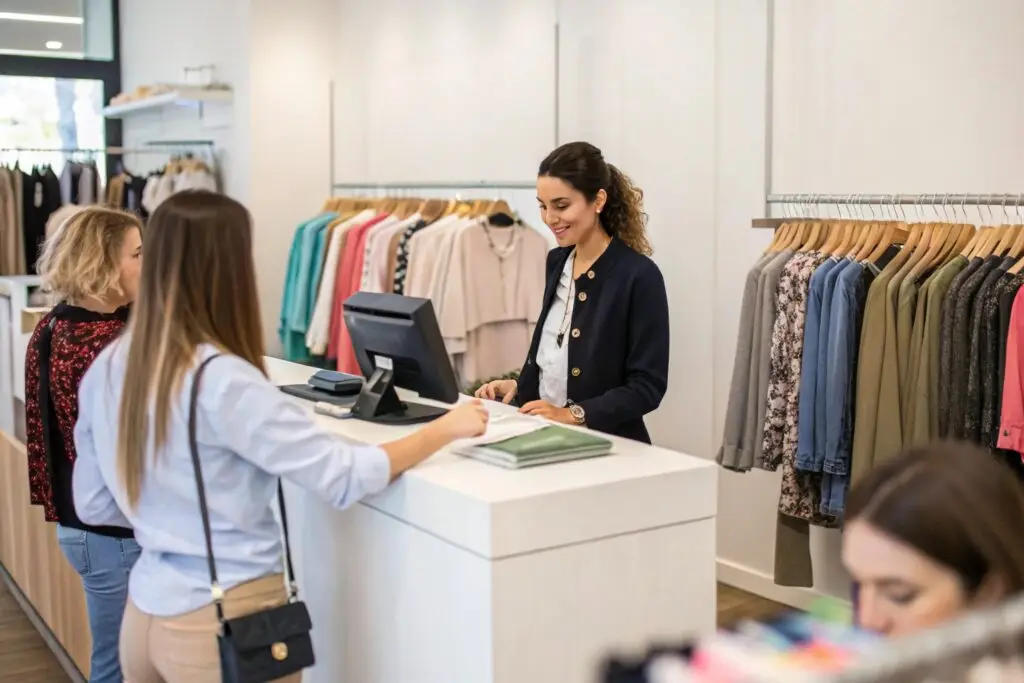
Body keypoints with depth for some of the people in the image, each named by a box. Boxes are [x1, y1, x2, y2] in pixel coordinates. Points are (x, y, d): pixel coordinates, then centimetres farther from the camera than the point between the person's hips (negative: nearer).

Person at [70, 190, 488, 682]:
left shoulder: (107, 369, -1)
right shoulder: (222, 381, -23)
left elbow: (93, 507, 9)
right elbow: (343, 477, -22)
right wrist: (446, 428, -10)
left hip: (147, 614, 7)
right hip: (228, 621, -7)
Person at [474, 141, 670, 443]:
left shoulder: (639, 275, -11)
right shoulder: (557, 262, 9)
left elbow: (647, 386, -12)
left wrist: (571, 414, -20)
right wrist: (519, 386, 3)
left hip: (607, 446, -5)